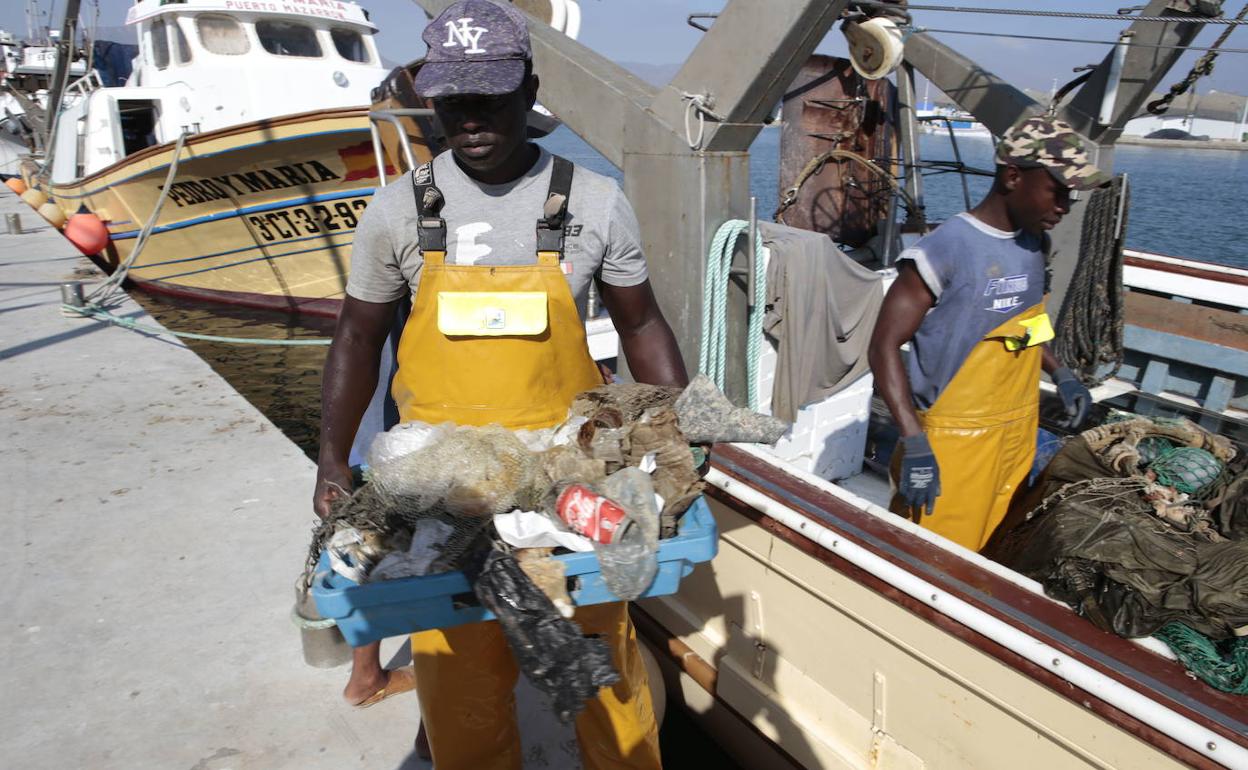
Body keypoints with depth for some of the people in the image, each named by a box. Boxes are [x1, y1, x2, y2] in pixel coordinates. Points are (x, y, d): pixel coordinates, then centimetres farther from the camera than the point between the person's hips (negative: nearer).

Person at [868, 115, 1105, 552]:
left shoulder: (1034, 244, 4)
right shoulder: (947, 249, -20)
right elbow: (884, 347, -20)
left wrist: (1061, 375, 8)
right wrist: (914, 445, -26)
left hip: (1020, 430, 8)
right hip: (954, 436, -7)